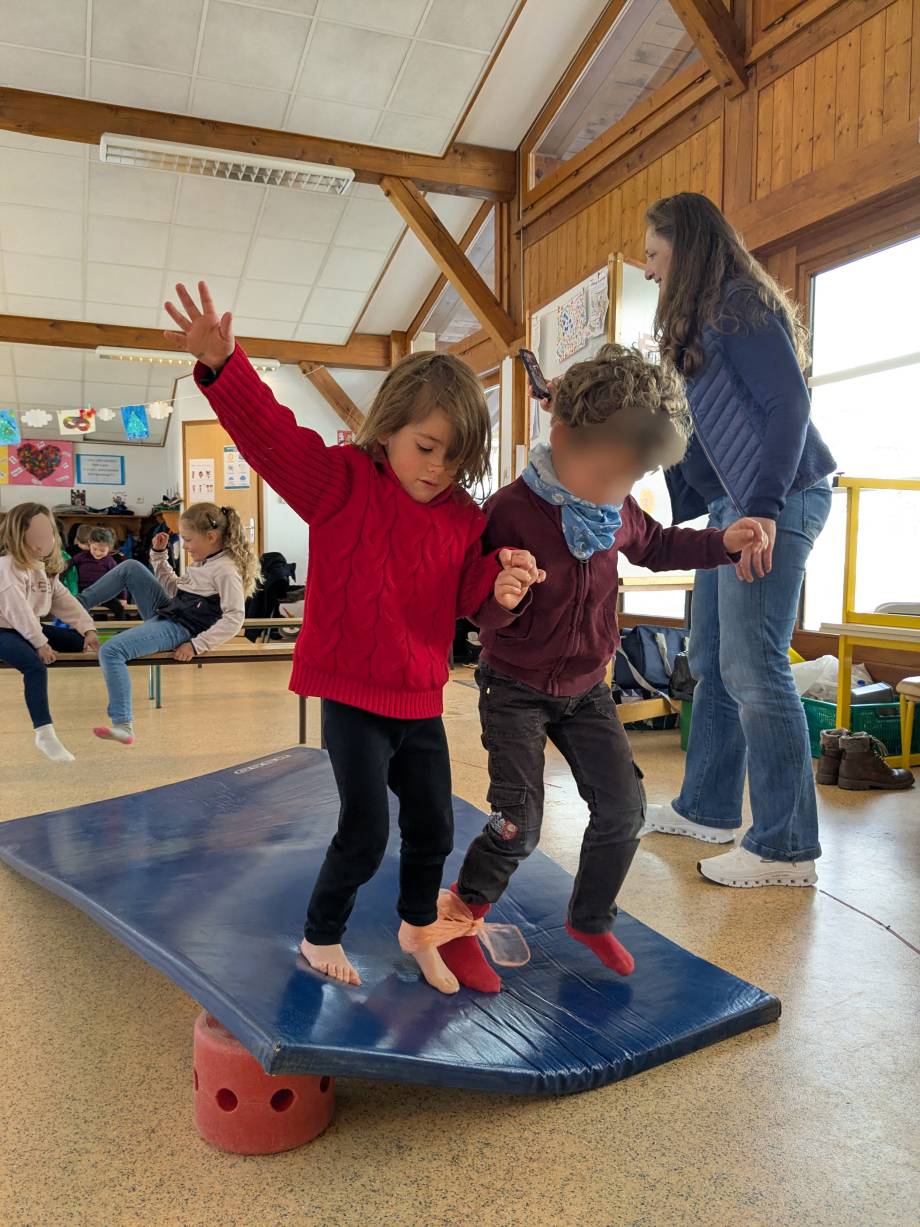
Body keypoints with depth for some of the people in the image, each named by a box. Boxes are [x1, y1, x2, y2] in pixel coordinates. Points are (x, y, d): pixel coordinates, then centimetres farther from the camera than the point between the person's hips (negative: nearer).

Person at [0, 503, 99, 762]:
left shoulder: (46, 567, 11)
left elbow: (63, 600, 5)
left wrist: (88, 628, -9)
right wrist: (39, 643, -28)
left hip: (30, 628, 9)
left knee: (83, 642, 2)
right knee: (36, 665, -35)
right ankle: (44, 733, -30)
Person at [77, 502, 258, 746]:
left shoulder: (225, 569, -17)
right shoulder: (203, 562, 12)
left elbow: (234, 617, -25)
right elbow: (174, 590, 24)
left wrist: (197, 645, -27)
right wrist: (159, 555, 15)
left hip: (179, 629, -10)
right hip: (166, 612, 10)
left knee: (111, 651, -24)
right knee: (130, 567, 10)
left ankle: (123, 726, -22)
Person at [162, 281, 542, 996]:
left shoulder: (464, 518, 3)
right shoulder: (341, 482, -10)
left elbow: (470, 593, 6)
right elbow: (272, 434, -23)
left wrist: (501, 585, -17)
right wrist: (222, 367, -39)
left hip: (422, 700, 5)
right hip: (352, 695, -5)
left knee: (434, 829, 15)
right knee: (366, 829, -4)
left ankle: (419, 930, 43)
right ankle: (321, 936, 26)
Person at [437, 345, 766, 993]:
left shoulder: (618, 509, -4)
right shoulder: (511, 510, -23)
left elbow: (656, 545, 17)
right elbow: (484, 614, -18)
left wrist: (722, 541, 2)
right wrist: (504, 598, -42)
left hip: (586, 689, 6)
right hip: (517, 689, -6)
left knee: (624, 807, 4)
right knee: (519, 827, -12)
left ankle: (591, 919, 30)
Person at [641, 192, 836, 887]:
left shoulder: (742, 306, -6)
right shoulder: (700, 320, 22)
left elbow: (789, 405, -16)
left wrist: (765, 509, -23)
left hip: (777, 503, -10)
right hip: (731, 509, 10)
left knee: (752, 668, -12)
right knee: (711, 664, 12)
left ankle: (787, 847, -4)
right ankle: (709, 809, 24)